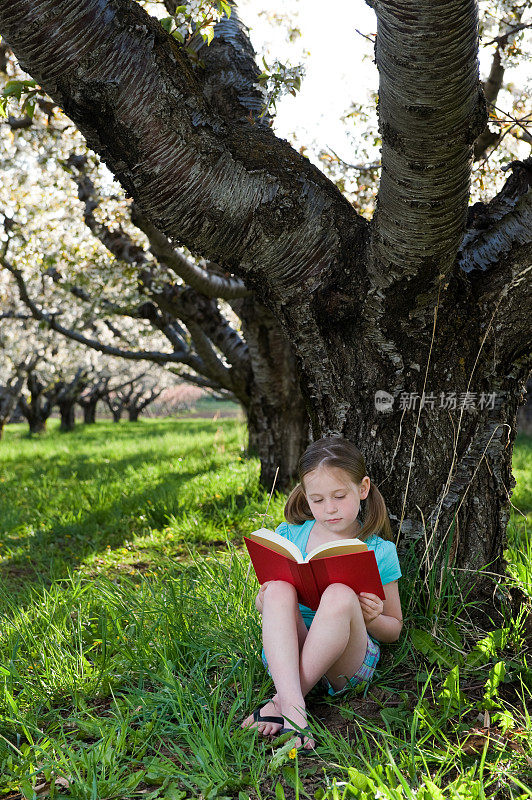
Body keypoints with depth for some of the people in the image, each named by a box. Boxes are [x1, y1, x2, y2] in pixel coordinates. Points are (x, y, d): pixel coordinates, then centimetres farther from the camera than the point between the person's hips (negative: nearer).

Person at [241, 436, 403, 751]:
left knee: (340, 595, -33)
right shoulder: (288, 535, 4)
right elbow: (263, 601, 14)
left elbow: (394, 630, 9)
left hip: (350, 660, -2)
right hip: (286, 652, 2)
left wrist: (371, 619, -15)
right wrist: (264, 602, -11)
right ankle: (294, 706, -44)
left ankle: (279, 702, -28)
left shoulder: (379, 551, 0)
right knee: (280, 589, -28)